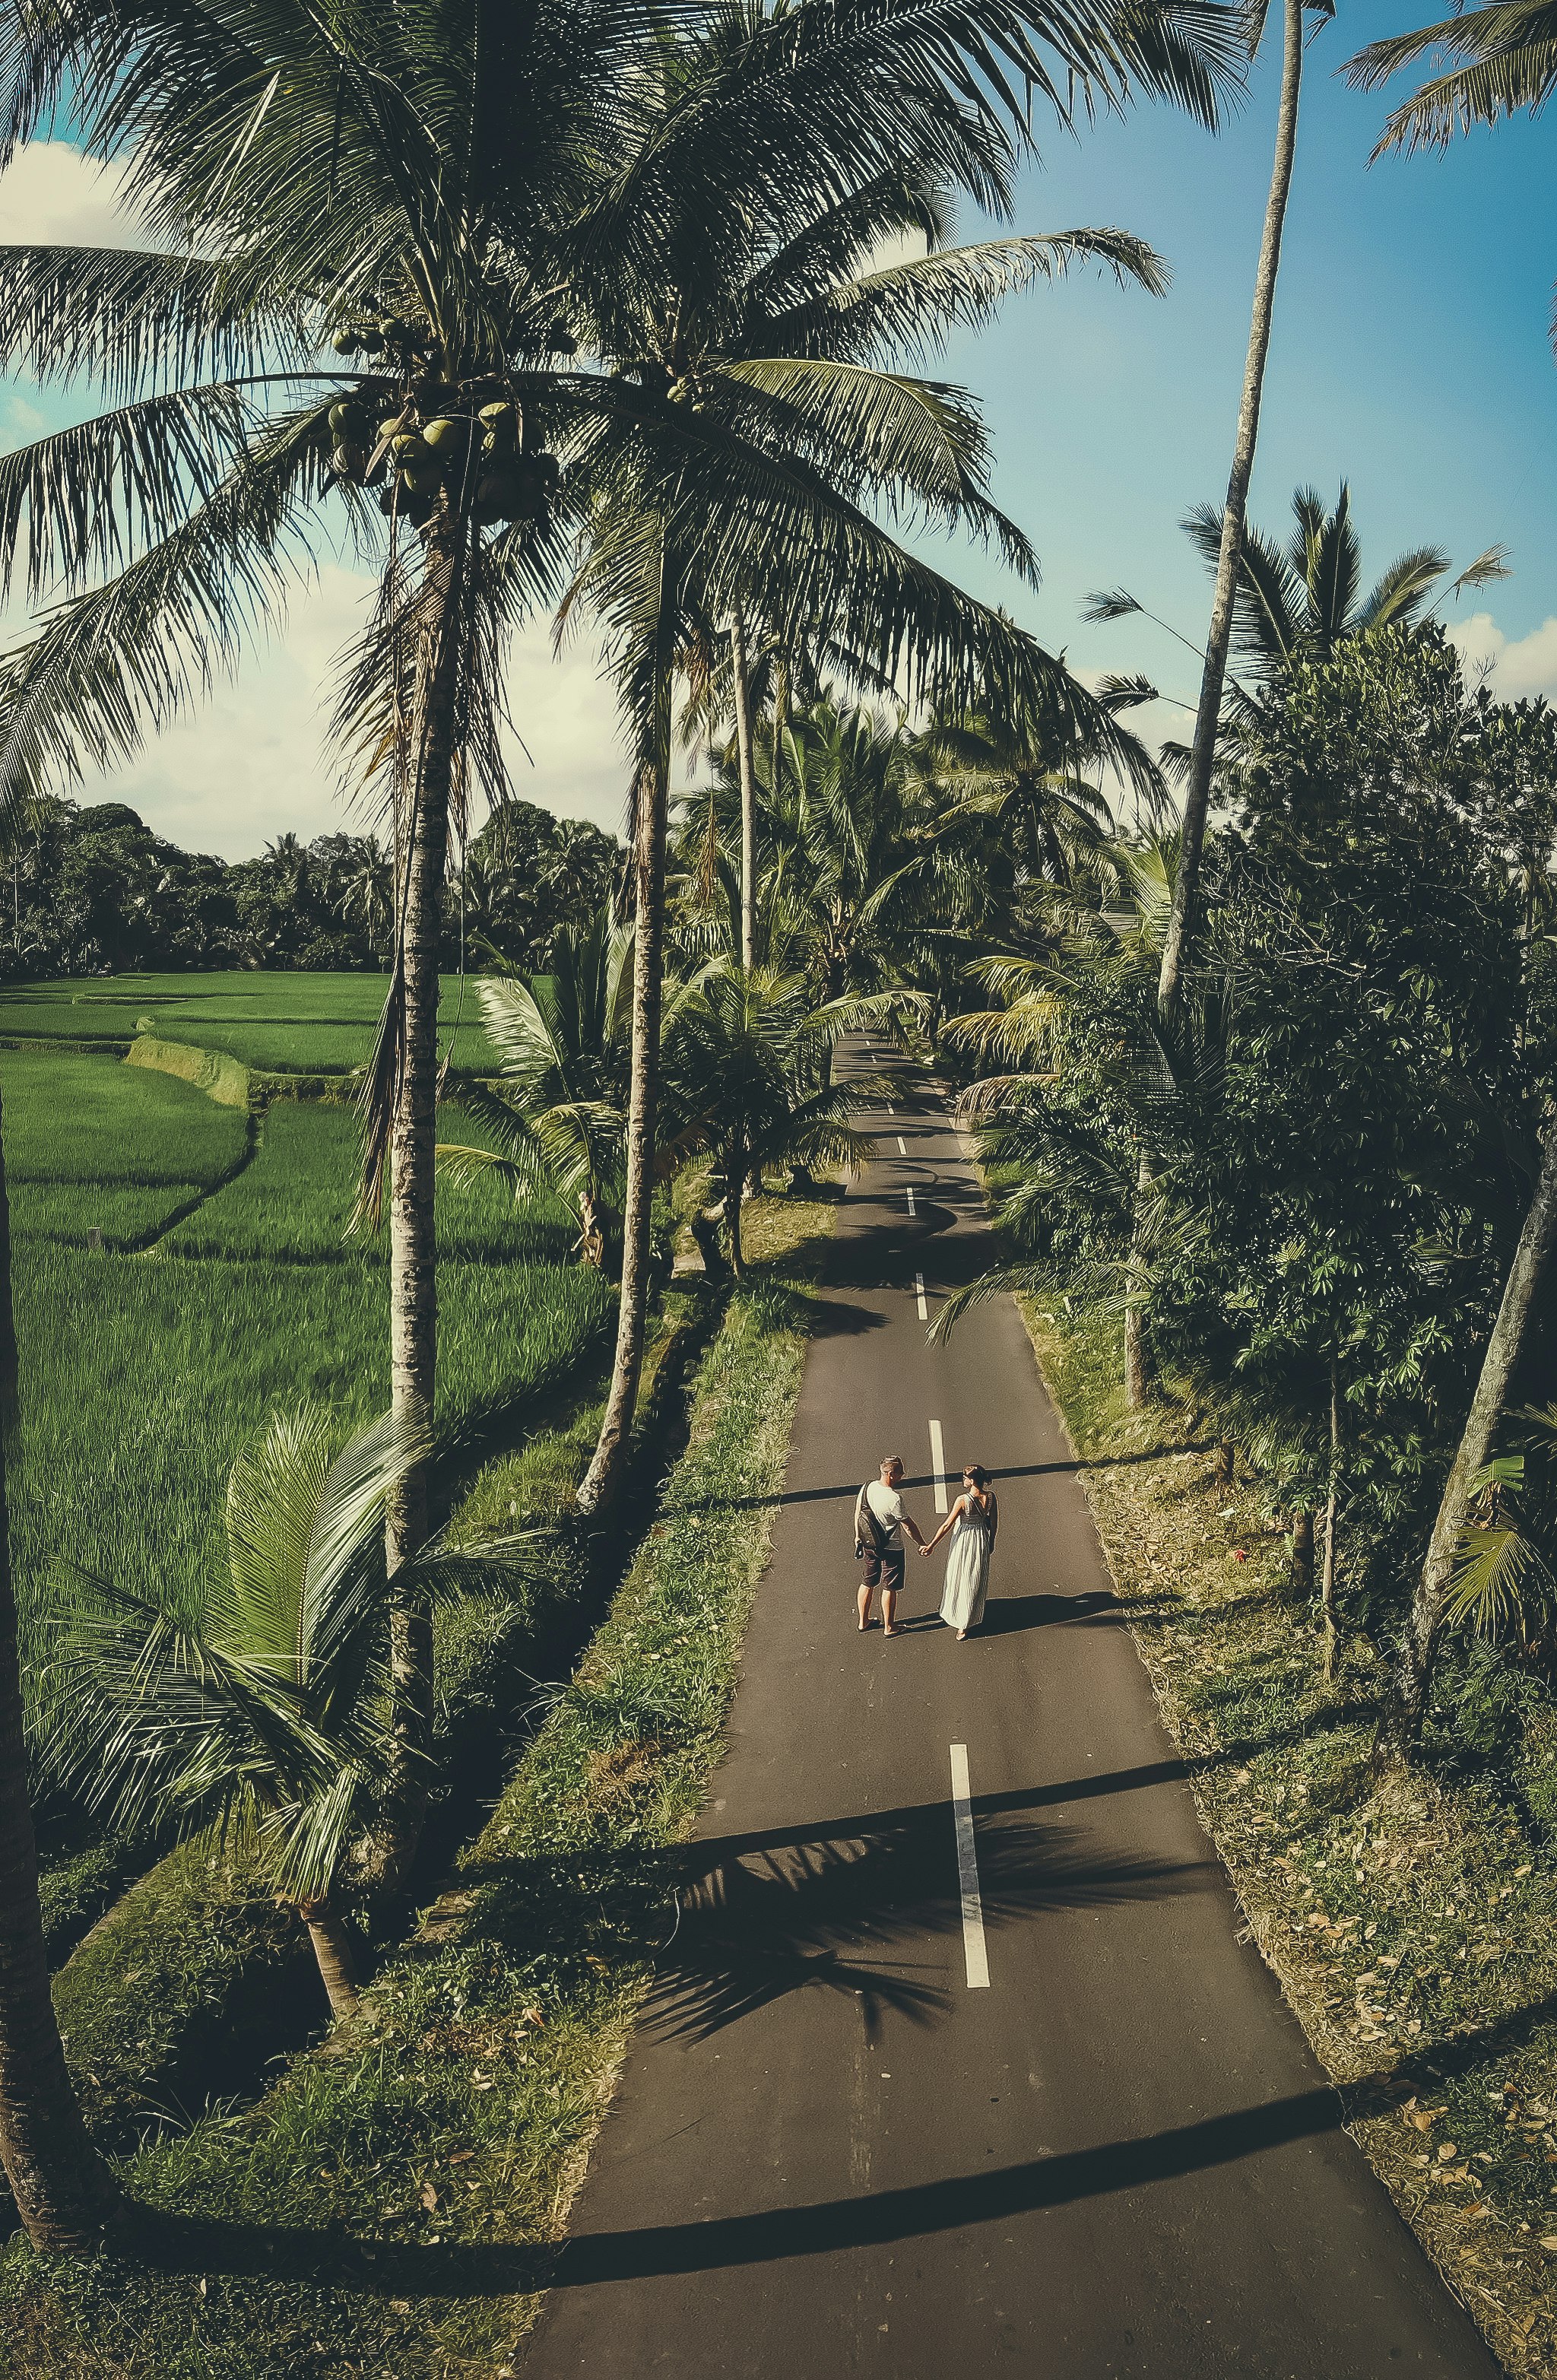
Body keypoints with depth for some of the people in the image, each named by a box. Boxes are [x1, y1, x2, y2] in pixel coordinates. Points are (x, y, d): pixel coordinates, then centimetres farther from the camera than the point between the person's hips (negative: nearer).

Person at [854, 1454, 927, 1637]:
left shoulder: (867, 1487, -9)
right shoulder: (894, 1499, -29)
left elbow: (857, 1512, 4)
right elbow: (908, 1526, -19)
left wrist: (858, 1536, 18)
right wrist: (922, 1544, -4)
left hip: (868, 1545, 7)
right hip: (890, 1548, -6)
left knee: (867, 1582, 21)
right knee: (890, 1588, 11)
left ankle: (863, 1622, 34)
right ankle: (889, 1627, 25)